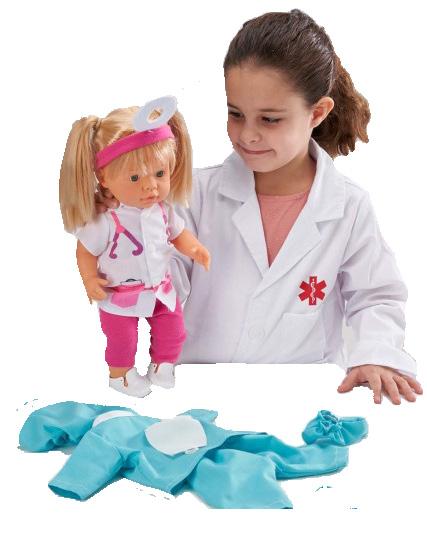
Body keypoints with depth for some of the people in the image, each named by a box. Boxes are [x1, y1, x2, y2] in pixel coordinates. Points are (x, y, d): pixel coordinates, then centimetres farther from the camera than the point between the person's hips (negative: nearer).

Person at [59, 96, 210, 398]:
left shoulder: (163, 211, -13)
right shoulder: (105, 222, -29)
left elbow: (178, 234, 4)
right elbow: (86, 250, -16)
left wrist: (195, 249, -12)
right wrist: (90, 279, -26)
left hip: (161, 289, 5)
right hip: (120, 297, -5)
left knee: (172, 332, 20)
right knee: (122, 340, 16)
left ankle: (163, 364, 46)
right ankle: (121, 374, 42)